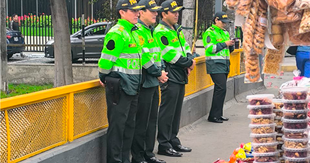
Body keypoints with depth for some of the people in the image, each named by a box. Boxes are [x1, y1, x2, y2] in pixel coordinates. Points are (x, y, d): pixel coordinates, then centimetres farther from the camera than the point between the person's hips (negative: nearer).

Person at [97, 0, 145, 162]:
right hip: (119, 87, -9)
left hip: (131, 87, 9)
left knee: (129, 125, 14)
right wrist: (104, 78, -3)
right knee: (117, 125, -4)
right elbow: (106, 59, -15)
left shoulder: (134, 32, 15)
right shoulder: (117, 33, -15)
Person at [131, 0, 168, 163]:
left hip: (154, 82, 10)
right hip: (144, 82, -10)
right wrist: (158, 73, -13)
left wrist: (161, 71, 5)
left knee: (152, 120, 15)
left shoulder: (151, 31, 17)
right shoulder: (138, 31, -13)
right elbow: (143, 56, -21)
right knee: (141, 122, -4)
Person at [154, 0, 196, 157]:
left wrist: (189, 60, -2)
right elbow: (170, 55, -18)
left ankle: (173, 140, 24)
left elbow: (185, 47, 19)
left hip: (181, 76, 9)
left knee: (176, 111, 15)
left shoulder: (177, 29, 16)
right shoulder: (160, 32, -13)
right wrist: (188, 63, -10)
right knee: (167, 112, -5)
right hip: (170, 78, -9)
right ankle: (164, 145, 1)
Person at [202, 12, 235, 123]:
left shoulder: (225, 32, 20)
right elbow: (210, 49, -16)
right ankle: (213, 116, -11)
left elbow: (229, 50, 25)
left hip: (224, 64, 8)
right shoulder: (209, 32, -5)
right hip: (215, 65, -8)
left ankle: (218, 114, 15)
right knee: (221, 88, -15)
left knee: (220, 89, 9)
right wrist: (224, 44, -16)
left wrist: (231, 45, 2)